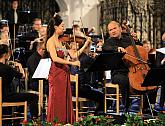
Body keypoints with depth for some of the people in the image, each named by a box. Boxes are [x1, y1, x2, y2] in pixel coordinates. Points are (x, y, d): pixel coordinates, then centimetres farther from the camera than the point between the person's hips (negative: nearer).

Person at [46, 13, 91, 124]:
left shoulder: (61, 41, 14)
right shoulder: (51, 41, -9)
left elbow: (73, 55, 12)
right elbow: (55, 58, -23)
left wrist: (85, 45, 7)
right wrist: (72, 63, -25)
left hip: (65, 74, 8)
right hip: (56, 74, -8)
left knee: (66, 102, 7)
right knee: (57, 102, -4)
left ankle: (66, 122, 10)